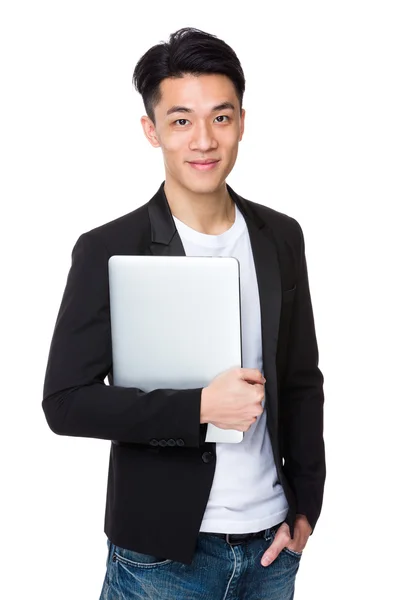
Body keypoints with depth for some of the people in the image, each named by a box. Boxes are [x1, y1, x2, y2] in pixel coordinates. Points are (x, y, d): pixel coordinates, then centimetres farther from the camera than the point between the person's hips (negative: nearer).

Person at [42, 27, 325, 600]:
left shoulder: (281, 237, 2)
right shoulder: (107, 251, -11)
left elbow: (302, 382, 9)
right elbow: (65, 401, -13)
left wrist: (305, 506, 3)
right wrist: (199, 407, -21)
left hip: (272, 540, 4)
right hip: (163, 552, -4)